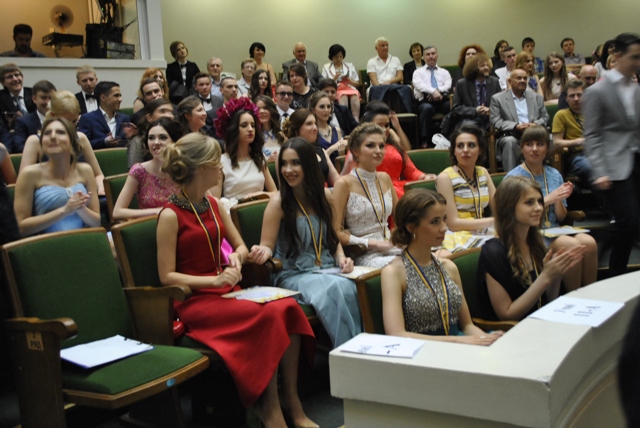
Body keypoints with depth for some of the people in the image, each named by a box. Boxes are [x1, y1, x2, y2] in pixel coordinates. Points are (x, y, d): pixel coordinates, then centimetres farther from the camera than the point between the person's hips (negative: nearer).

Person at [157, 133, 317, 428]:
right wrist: (214, 280, -20)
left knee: (287, 307, -22)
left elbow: (241, 246, 21)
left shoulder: (214, 205, 11)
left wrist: (236, 256, -3)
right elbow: (167, 276, -10)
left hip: (226, 291, 6)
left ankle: (291, 399, -13)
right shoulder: (171, 215, -9)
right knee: (267, 317, -30)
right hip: (193, 299, -6)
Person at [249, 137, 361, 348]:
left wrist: (342, 258, 0)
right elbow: (267, 246, -3)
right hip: (294, 274, -4)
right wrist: (262, 251, -26)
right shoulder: (279, 202, -7)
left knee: (348, 287, -32)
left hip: (327, 269, 4)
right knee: (333, 290, -35)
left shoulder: (325, 196, 7)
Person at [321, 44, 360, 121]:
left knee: (355, 98, -35)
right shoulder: (326, 67, 17)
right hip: (335, 90, -2)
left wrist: (348, 80, 0)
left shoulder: (350, 66, 23)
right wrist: (334, 79, -6)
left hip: (350, 88, 2)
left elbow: (357, 83, 20)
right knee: (343, 97, -38)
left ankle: (356, 120, -46)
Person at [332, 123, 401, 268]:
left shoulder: (385, 179, 14)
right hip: (364, 255, -6)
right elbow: (337, 232, -8)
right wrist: (373, 244, -14)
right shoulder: (344, 184, -6)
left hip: (391, 249, 6)